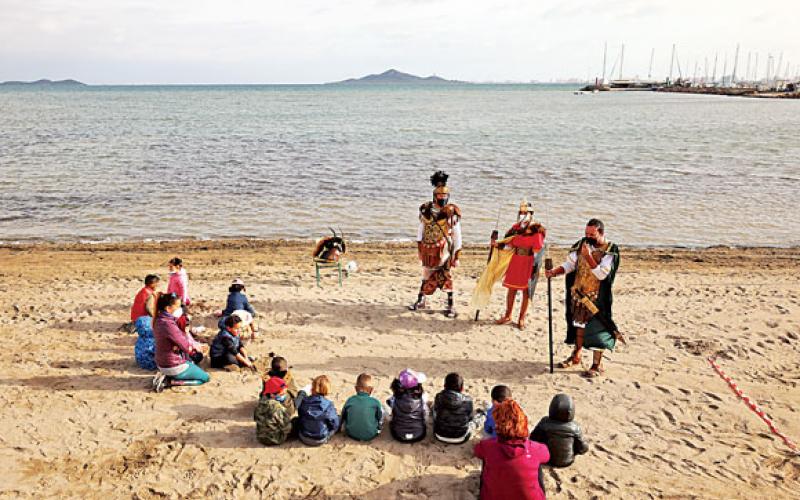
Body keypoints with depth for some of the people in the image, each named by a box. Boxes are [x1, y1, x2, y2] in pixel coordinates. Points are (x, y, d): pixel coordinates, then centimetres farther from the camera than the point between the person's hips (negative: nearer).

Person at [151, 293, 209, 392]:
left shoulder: (159, 320, 0)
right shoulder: (168, 324, -29)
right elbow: (186, 347, -24)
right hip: (174, 366, -9)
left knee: (198, 356, 30)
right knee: (205, 378, 9)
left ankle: (165, 375, 12)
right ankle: (168, 381, -3)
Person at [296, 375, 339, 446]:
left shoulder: (303, 401, -14)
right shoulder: (328, 405, -23)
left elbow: (299, 417, 5)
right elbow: (335, 424, -12)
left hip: (304, 438, 3)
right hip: (320, 440, -3)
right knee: (338, 418, 12)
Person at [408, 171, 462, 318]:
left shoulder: (452, 213, -7)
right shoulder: (426, 210, 1)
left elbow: (457, 236, -5)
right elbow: (421, 230, 9)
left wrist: (456, 256, -7)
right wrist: (419, 249, 7)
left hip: (444, 251, -3)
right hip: (428, 250, 3)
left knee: (446, 276, -1)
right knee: (426, 275, 16)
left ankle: (450, 306, 9)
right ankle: (420, 300, 31)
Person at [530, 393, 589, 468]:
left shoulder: (544, 423, -24)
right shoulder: (575, 427, -24)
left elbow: (533, 439, -12)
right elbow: (582, 449, -13)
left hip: (547, 460, 0)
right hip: (567, 462, 0)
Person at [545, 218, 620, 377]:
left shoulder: (610, 250, -12)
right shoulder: (582, 245, 2)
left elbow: (602, 274, -20)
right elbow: (569, 264, 0)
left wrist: (588, 257, -28)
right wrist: (554, 272, -17)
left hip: (596, 297, -5)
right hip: (579, 294, 5)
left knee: (596, 328, -2)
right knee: (579, 325, 17)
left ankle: (597, 364, 11)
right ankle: (575, 356, 33)